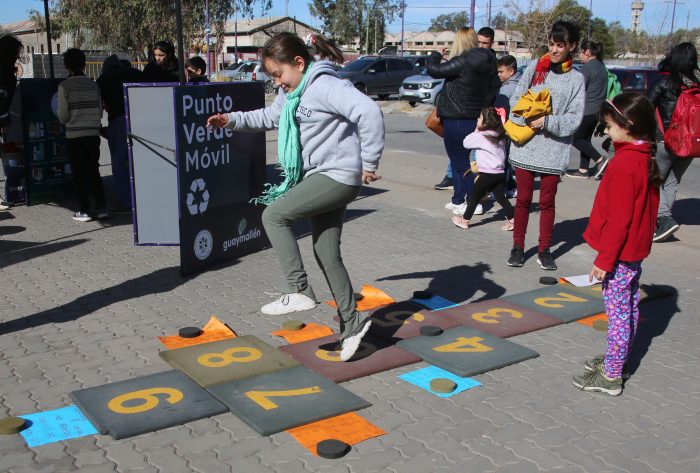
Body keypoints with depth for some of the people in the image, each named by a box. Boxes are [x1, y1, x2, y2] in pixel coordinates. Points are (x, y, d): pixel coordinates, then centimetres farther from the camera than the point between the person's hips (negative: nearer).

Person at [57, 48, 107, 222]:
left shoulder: (65, 86, -7)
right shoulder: (93, 84, 4)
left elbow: (62, 116, -8)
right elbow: (100, 111, 8)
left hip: (75, 136, -3)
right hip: (93, 134, 3)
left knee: (79, 174, 4)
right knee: (94, 172, 13)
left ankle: (84, 211, 6)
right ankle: (101, 207, 11)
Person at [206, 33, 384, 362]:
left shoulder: (325, 86, -17)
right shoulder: (293, 91, 14)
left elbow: (369, 112, -28)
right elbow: (270, 116, 29)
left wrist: (369, 163, -23)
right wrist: (233, 119, 15)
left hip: (339, 176, -10)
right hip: (322, 177, 10)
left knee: (274, 215, -12)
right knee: (326, 254, 10)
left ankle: (299, 291, -6)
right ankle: (352, 323, 19)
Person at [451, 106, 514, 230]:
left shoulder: (480, 137, -12)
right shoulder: (500, 137, 9)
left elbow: (466, 143, 0)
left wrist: (475, 131, 8)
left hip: (487, 174, -6)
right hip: (500, 172, 6)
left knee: (474, 196, 6)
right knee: (500, 197, 11)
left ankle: (465, 220, 16)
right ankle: (512, 219, 7)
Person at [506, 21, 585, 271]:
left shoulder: (576, 78, 2)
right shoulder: (534, 68, 4)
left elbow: (574, 118, -3)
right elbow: (515, 100, 2)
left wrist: (547, 122, -17)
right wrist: (526, 119, -15)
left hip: (554, 149, 0)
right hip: (525, 145, 1)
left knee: (547, 202, 8)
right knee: (523, 199, 8)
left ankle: (544, 249, 20)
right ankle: (518, 247, 21)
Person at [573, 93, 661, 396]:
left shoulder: (624, 164, -23)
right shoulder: (646, 158, 7)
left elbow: (618, 220, -23)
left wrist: (604, 259, -18)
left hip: (619, 255, -10)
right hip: (636, 250, 10)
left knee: (618, 312, -3)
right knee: (629, 309, 18)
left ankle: (610, 376, 6)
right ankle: (616, 359, 34)